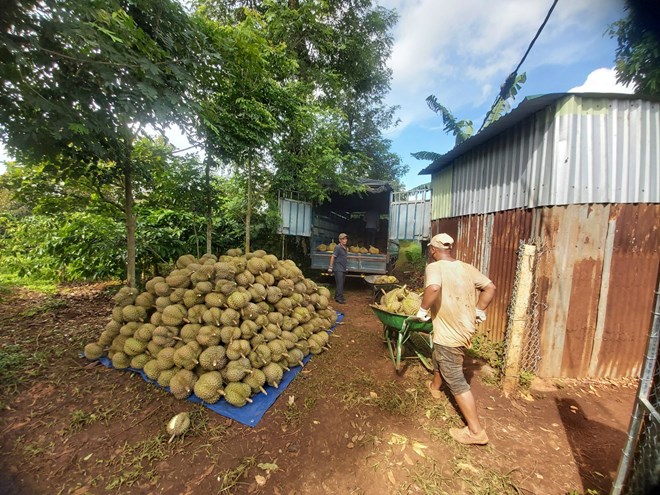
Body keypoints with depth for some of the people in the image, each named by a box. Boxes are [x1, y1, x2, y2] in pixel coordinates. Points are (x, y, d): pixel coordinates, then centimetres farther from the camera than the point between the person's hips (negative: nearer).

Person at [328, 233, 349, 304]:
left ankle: (337, 297, 23)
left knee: (341, 284, 13)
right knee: (339, 283, -9)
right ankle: (339, 298, -4)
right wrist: (330, 267, -18)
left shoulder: (345, 248, 13)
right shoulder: (338, 247, -12)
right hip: (338, 269, -9)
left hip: (343, 269, 9)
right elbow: (333, 257, -16)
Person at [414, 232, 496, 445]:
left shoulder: (434, 267, -18)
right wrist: (479, 311, 13)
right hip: (466, 327, 8)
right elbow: (490, 287, 7)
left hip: (449, 332, -8)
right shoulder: (466, 267, 3)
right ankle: (435, 386, 55)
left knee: (456, 381, 7)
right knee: (439, 357, 31)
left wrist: (423, 310, -23)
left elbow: (433, 287, -38)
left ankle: (476, 431, 19)